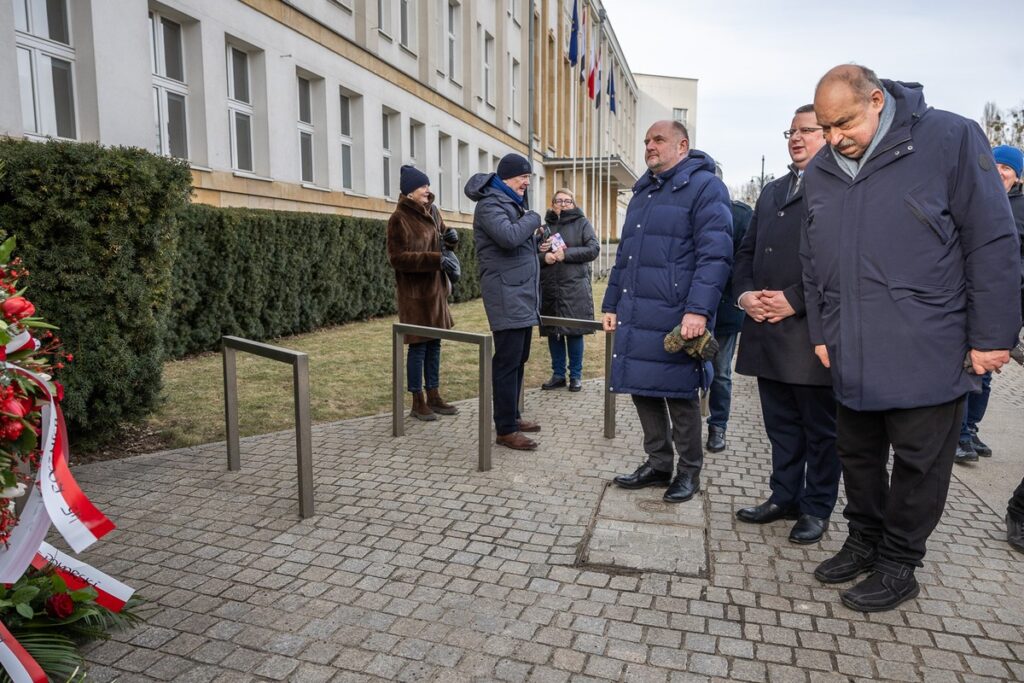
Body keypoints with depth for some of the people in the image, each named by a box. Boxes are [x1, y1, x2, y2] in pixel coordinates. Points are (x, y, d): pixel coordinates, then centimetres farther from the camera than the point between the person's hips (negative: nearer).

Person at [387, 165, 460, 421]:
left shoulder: (432, 211, 11)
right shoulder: (399, 219, -11)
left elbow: (441, 240, 23)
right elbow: (397, 257, -17)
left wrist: (451, 238, -1)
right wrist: (435, 259, -24)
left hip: (436, 288, 7)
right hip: (414, 292, -7)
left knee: (434, 344, 11)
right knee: (418, 345, -1)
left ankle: (434, 396, 21)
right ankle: (418, 402, 10)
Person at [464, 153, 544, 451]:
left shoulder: (514, 203, 20)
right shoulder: (490, 205, -10)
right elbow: (509, 236, -27)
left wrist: (539, 244, 8)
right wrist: (533, 217, -11)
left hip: (522, 295, 10)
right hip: (506, 295, -10)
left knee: (518, 359, 15)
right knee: (507, 362, -8)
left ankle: (512, 416, 25)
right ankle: (505, 429, -3)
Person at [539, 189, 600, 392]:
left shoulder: (582, 223, 6)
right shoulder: (546, 226, 14)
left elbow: (594, 249, -4)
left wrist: (566, 254, -13)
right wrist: (544, 256, -10)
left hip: (575, 287, -3)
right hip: (549, 287, 3)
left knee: (574, 331, 0)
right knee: (552, 332, 6)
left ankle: (576, 375, 12)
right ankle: (558, 375, 18)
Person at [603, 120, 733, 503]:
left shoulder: (704, 187, -5)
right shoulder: (642, 192, 20)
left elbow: (715, 255, -14)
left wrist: (698, 310, -23)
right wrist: (611, 304, 20)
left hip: (676, 319, -7)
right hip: (635, 315, 7)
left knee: (680, 395, 3)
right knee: (642, 390, 11)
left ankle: (689, 471, 20)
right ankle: (658, 464, 26)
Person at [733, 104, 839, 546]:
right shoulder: (772, 191, 20)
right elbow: (747, 250, 19)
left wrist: (795, 299, -19)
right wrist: (745, 292, 1)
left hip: (812, 329, -7)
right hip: (767, 327, 7)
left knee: (820, 427, 7)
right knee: (781, 423, 16)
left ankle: (817, 508, 21)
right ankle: (784, 496, 29)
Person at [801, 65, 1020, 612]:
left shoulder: (949, 139, -8)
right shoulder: (819, 173, 7)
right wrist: (821, 332, 12)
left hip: (927, 354, -5)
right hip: (851, 356, 5)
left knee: (917, 462, 8)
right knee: (857, 455, 16)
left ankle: (898, 564, 24)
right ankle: (863, 541, 35)